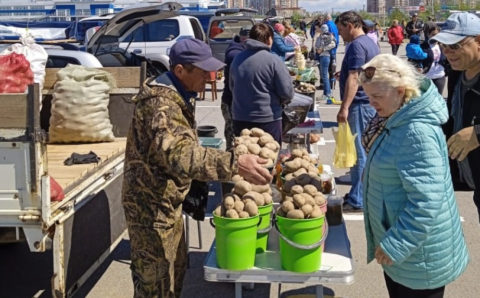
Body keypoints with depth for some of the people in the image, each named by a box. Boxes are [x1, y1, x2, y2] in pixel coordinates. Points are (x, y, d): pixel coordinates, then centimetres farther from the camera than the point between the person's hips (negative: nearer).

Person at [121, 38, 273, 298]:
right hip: (150, 204, -10)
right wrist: (234, 164, -53)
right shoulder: (161, 103, -27)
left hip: (167, 201, 10)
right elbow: (180, 154, -44)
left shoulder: (177, 95, 7)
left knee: (175, 269, 22)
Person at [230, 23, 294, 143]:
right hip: (267, 120, -5)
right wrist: (281, 101, 7)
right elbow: (287, 92, -13)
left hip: (239, 120, 5)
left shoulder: (237, 59, 4)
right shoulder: (274, 61, -13)